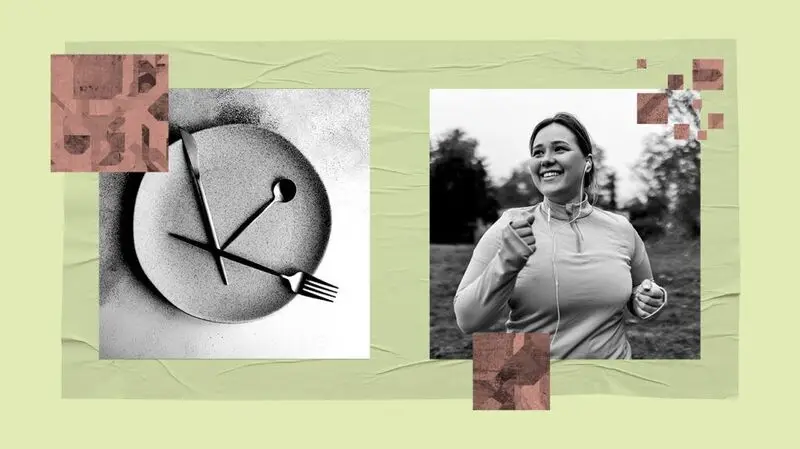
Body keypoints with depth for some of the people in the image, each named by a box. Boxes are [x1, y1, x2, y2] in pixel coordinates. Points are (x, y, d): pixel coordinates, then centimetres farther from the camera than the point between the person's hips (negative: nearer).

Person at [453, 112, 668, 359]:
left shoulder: (621, 229, -5)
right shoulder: (510, 227, -12)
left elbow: (639, 292, 12)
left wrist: (647, 301, -9)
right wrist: (505, 263, -29)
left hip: (612, 356, 2)